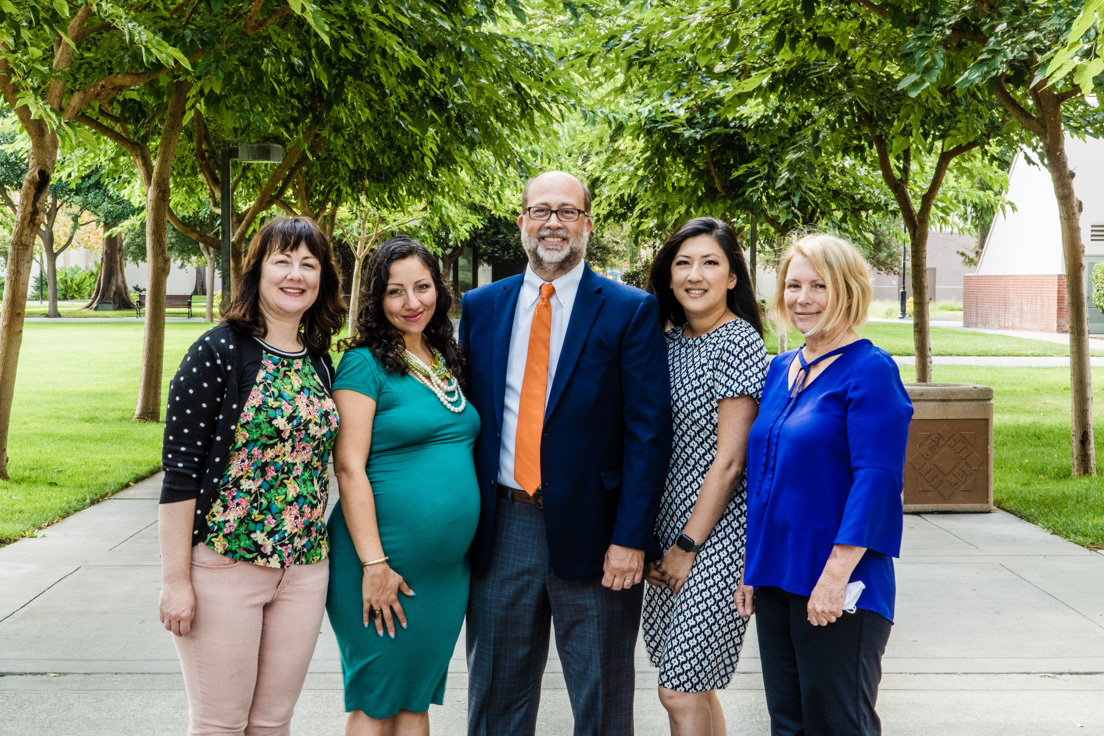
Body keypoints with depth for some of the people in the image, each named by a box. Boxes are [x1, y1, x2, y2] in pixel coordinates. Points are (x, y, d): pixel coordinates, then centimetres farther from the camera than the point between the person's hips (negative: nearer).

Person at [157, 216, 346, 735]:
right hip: (224, 563, -5)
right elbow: (179, 471, -11)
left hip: (304, 567, 5)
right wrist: (176, 580, -14)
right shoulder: (219, 352, -9)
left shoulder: (320, 363, 9)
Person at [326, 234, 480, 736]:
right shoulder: (364, 364, -9)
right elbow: (349, 468, -14)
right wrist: (374, 565, -19)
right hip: (384, 560, -6)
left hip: (448, 564, 6)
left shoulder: (444, 363, 12)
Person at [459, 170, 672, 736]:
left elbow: (649, 430, -8)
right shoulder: (481, 307, 8)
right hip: (501, 527, 3)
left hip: (593, 531, -3)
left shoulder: (630, 311, -3)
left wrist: (631, 539, -14)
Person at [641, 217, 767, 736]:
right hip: (669, 532, 8)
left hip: (715, 535, -8)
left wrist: (688, 546, -12)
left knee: (680, 691, -6)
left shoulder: (739, 343, -12)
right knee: (690, 682, 14)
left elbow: (729, 461, -15)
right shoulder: (671, 341, 11)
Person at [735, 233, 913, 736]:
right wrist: (753, 566, 15)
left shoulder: (870, 370, -10)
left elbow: (876, 478, -17)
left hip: (838, 587, -7)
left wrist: (837, 574, -22)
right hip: (776, 579, 7)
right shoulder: (780, 370, 13)